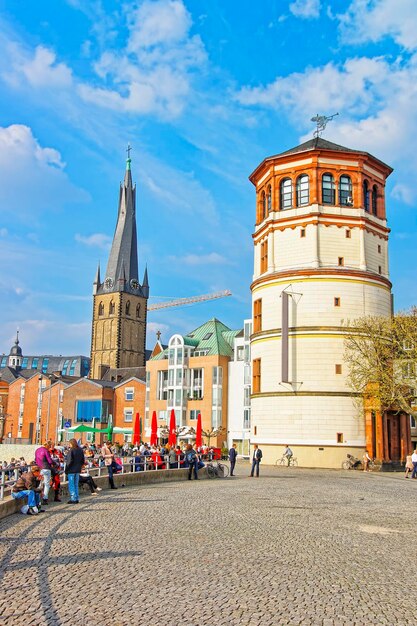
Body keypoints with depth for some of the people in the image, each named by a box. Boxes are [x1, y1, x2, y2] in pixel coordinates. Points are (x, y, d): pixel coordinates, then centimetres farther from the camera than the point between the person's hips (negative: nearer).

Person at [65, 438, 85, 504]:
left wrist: (66, 469, -9)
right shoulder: (80, 450, 5)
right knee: (76, 485, 16)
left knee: (71, 485, 2)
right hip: (78, 470, 7)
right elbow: (83, 460, 9)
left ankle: (73, 499, 1)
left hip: (71, 470, -7)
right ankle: (76, 499, 18)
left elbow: (69, 461, -18)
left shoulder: (71, 451, -16)